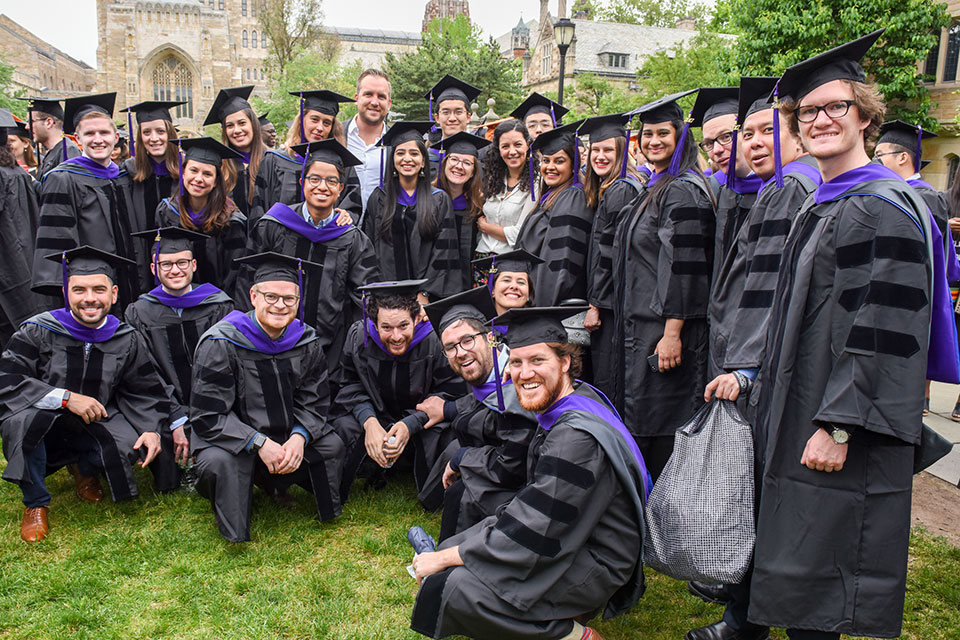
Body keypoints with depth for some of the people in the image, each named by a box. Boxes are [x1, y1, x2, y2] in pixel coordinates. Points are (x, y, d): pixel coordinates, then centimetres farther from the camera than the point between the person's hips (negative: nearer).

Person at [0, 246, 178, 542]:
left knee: (132, 448, -25)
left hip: (96, 422, 2)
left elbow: (145, 391, 1)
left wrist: (152, 429, -17)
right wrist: (66, 397, -31)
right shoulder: (38, 332, -14)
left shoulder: (127, 340, -6)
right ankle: (35, 504, -8)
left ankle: (86, 468, 15)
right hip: (44, 424, -2)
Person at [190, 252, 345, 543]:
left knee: (332, 445, -10)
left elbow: (314, 401, -1)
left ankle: (273, 481, 18)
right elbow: (208, 415, -20)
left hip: (286, 434, 5)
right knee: (219, 462, -33)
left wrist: (299, 437, -22)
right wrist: (258, 443, -30)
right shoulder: (221, 345, -20)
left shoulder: (306, 342, -7)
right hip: (231, 437, -4)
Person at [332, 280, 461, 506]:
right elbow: (350, 385, -6)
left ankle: (433, 499, 0)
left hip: (421, 418, -2)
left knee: (442, 434, -32)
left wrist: (410, 425, -28)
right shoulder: (359, 336, -18)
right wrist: (369, 421, -25)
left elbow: (451, 392, -18)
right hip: (376, 414, 2)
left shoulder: (434, 340, -26)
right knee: (345, 426, -26)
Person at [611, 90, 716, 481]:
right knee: (641, 425, 16)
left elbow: (684, 266, -20)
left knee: (659, 430, -2)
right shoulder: (655, 189, 17)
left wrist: (672, 333, -24)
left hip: (665, 330, -10)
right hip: (640, 326, 10)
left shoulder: (682, 192, -13)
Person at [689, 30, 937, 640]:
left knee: (816, 558, 3)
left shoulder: (887, 207, -15)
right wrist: (744, 374, 17)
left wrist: (838, 425, -23)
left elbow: (885, 330, -21)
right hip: (789, 409, 9)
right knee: (770, 531, 20)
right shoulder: (818, 206, 13)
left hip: (840, 427, -9)